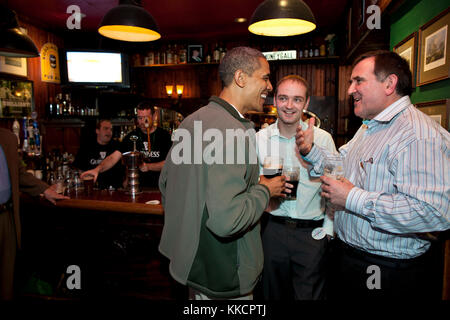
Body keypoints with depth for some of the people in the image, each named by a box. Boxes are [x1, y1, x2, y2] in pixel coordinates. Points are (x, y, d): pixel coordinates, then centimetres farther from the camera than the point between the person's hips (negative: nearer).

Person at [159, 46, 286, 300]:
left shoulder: (193, 120, 2)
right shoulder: (234, 133, -27)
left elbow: (165, 183, 11)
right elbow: (225, 219, -34)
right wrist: (265, 190, -16)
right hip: (224, 277, -8)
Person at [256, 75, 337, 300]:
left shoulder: (323, 138, -4)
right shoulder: (260, 138, 0)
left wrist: (327, 231, -5)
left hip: (312, 232, -1)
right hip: (273, 229, 2)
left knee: (310, 294, 10)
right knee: (273, 294, 18)